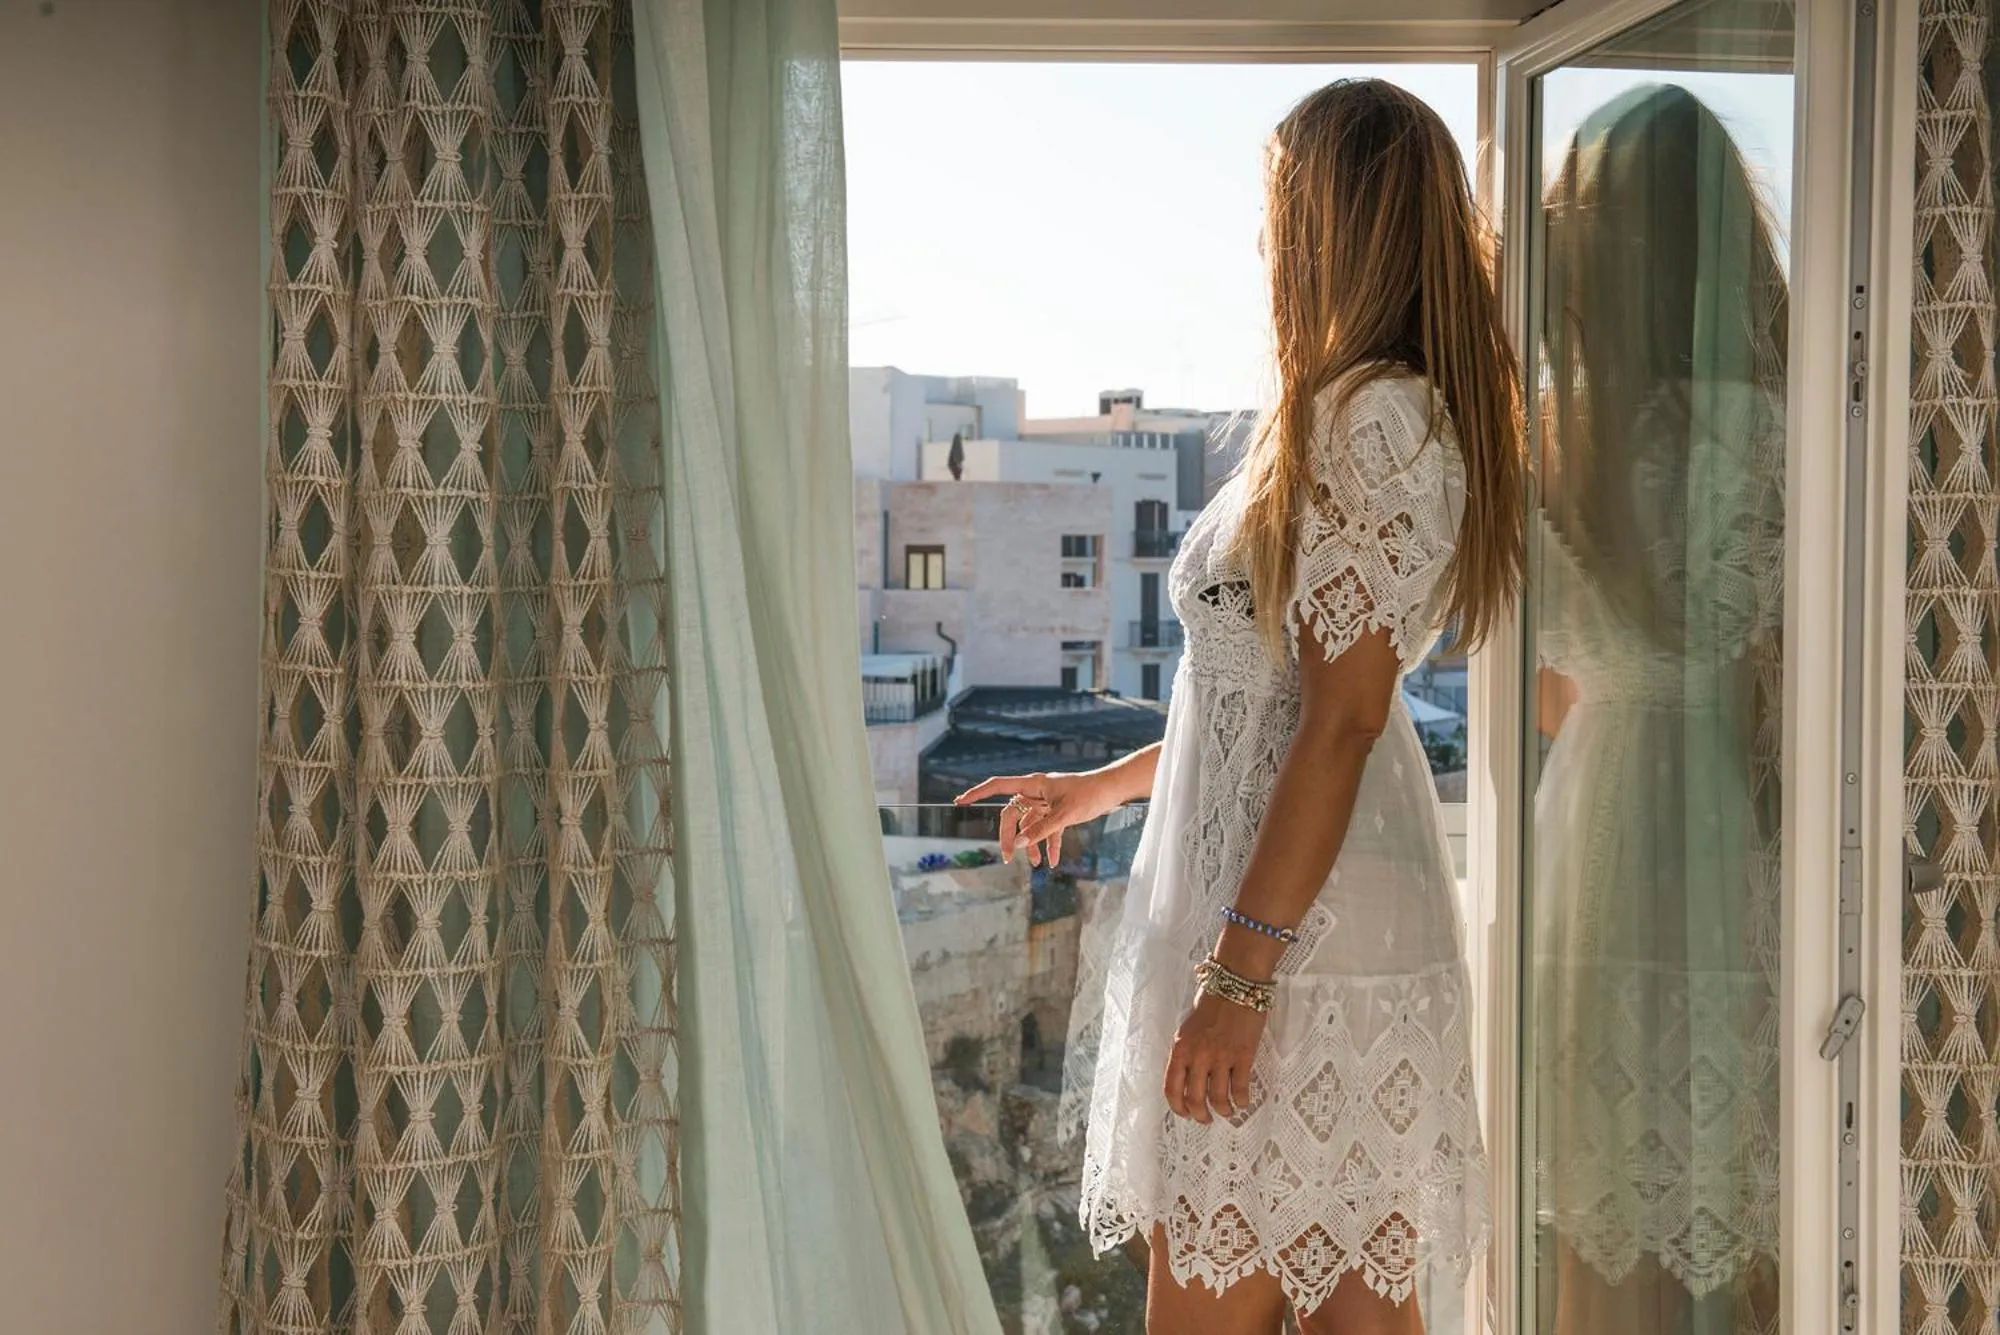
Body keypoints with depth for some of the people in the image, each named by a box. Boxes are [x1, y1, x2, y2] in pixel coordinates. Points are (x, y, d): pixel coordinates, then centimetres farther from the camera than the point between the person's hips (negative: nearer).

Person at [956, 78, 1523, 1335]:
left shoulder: (1372, 416, -14)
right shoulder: (1355, 414, 17)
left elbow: (1341, 720, -18)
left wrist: (1241, 973, -19)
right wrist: (1101, 786, 31)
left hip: (1299, 943, -10)